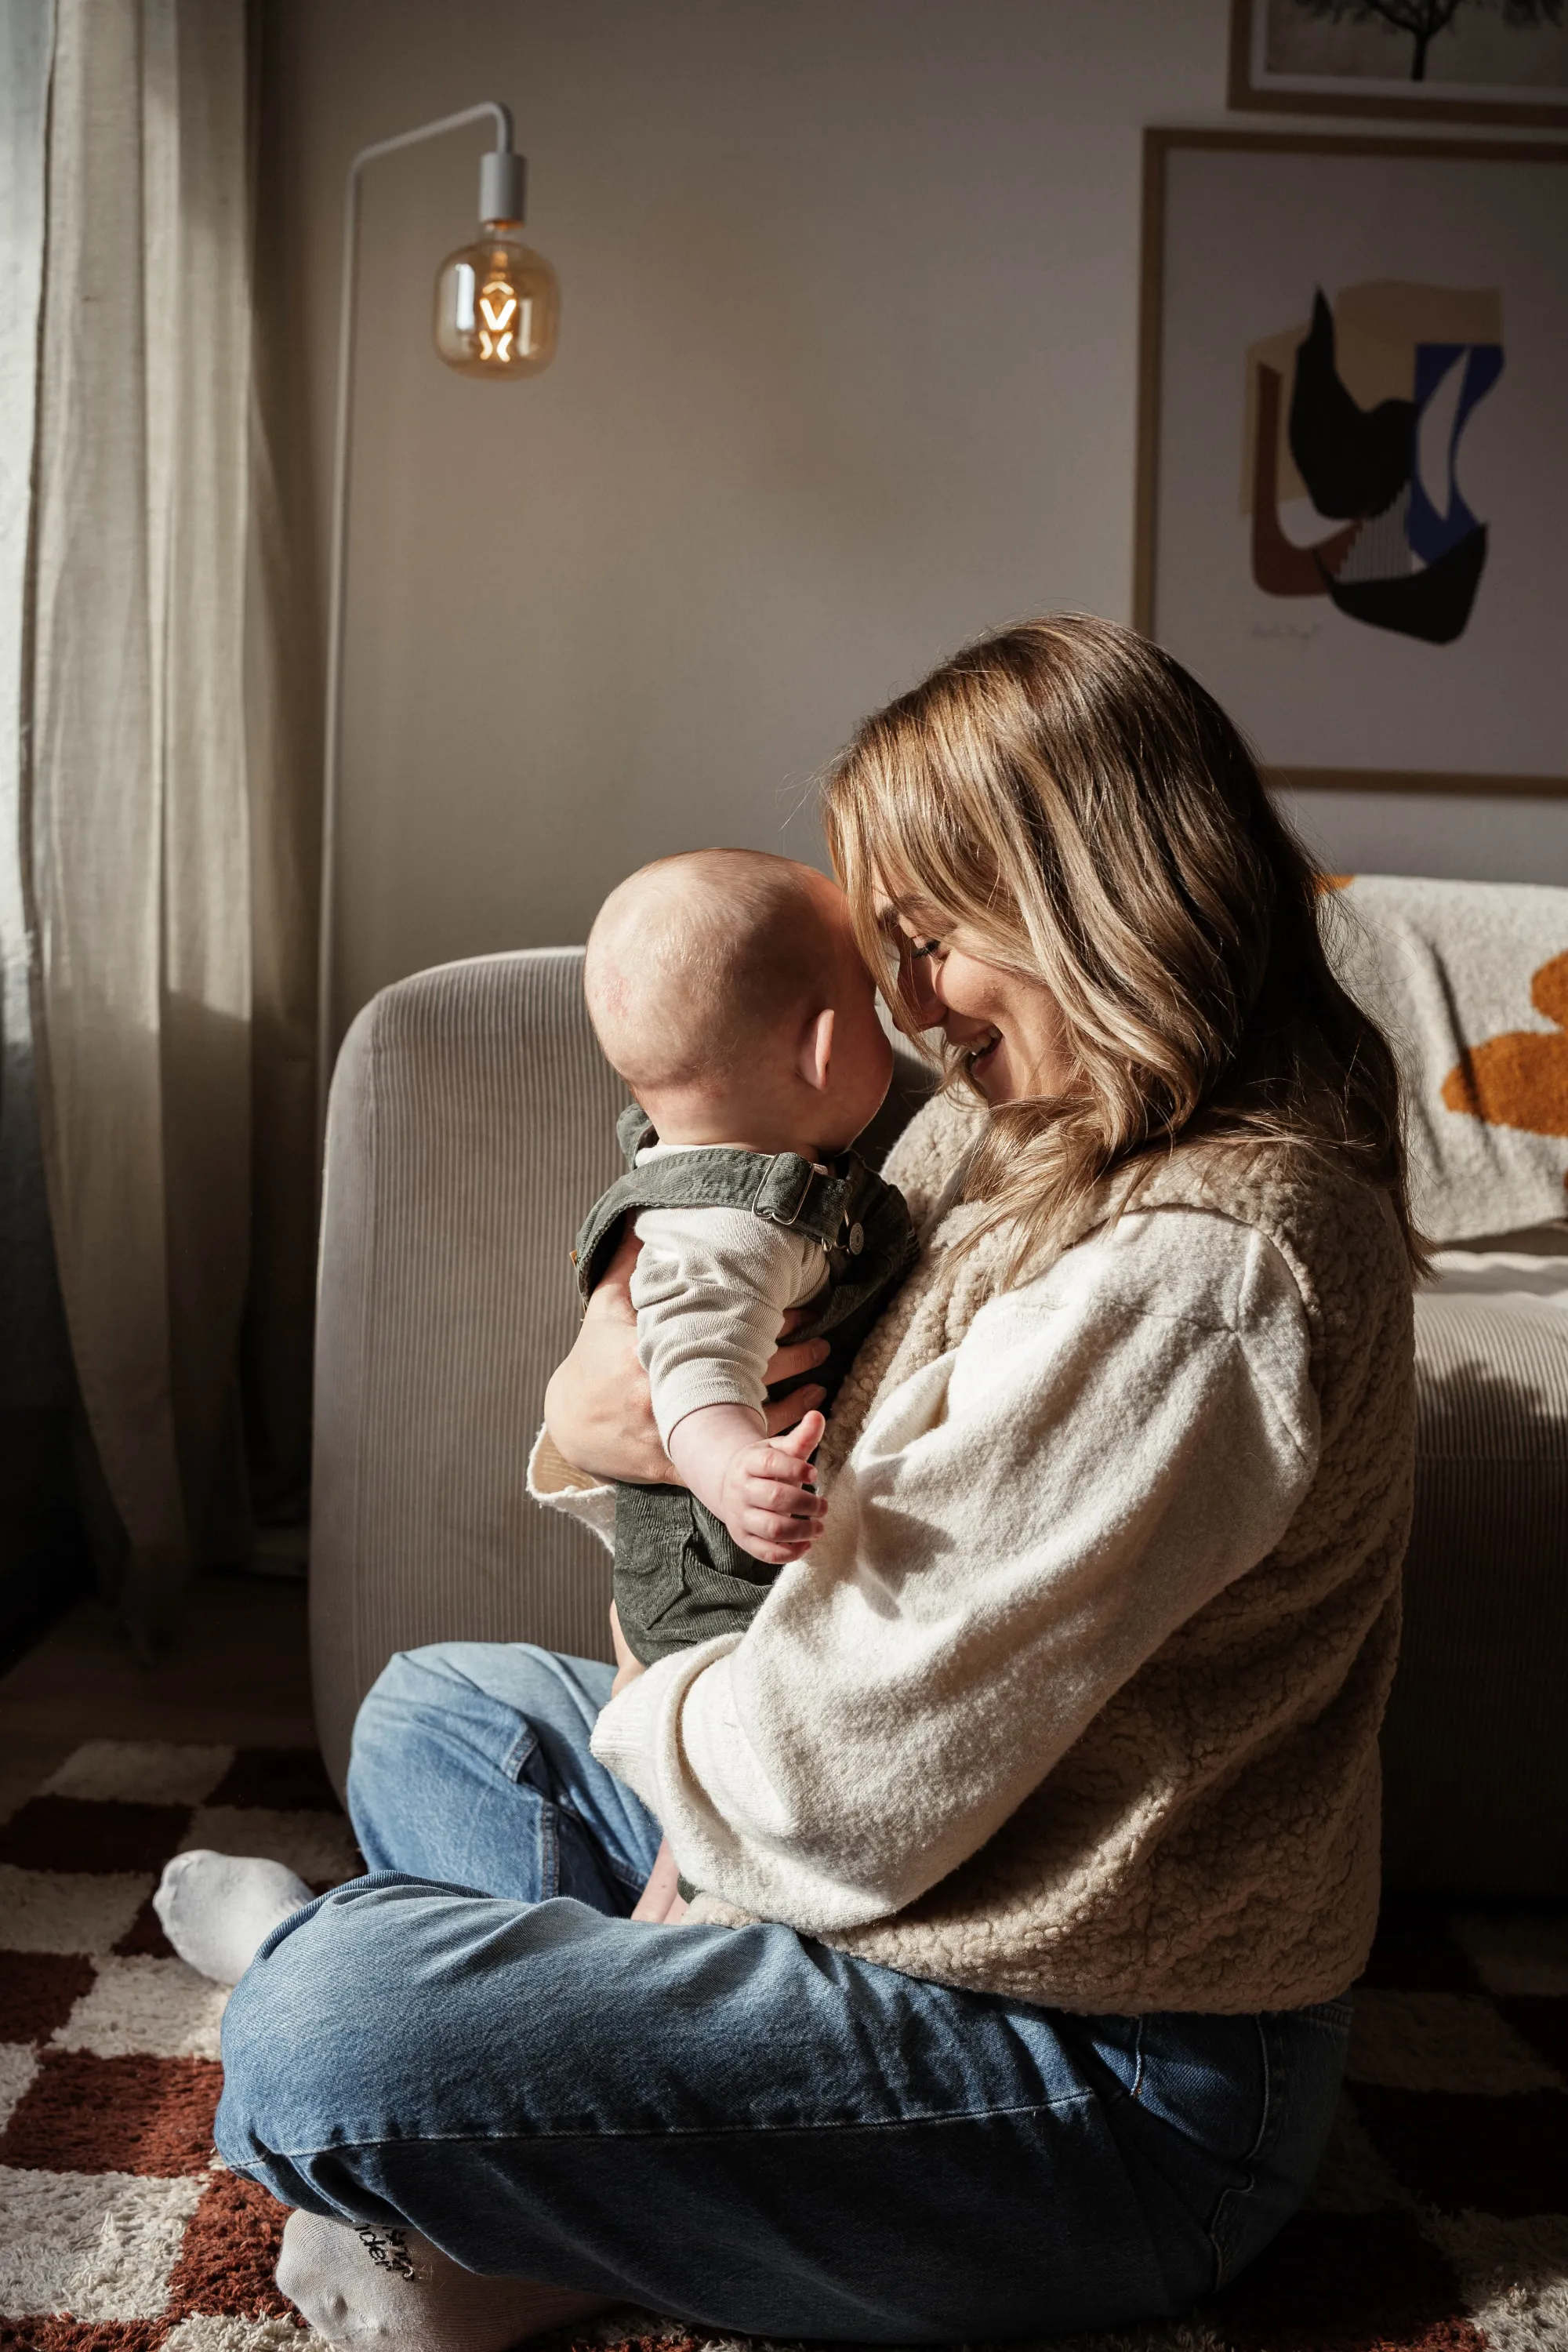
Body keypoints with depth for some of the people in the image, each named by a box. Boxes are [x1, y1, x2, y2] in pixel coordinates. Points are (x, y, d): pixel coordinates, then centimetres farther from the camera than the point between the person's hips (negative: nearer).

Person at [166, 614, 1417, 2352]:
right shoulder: (1012, 1139, 5)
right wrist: (589, 1432, -14)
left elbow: (842, 1786, -26)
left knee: (321, 2030, -24)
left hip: (1123, 2086, -10)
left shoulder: (1190, 1267, -28)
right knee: (436, 1709, 20)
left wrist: (636, 1711, -5)